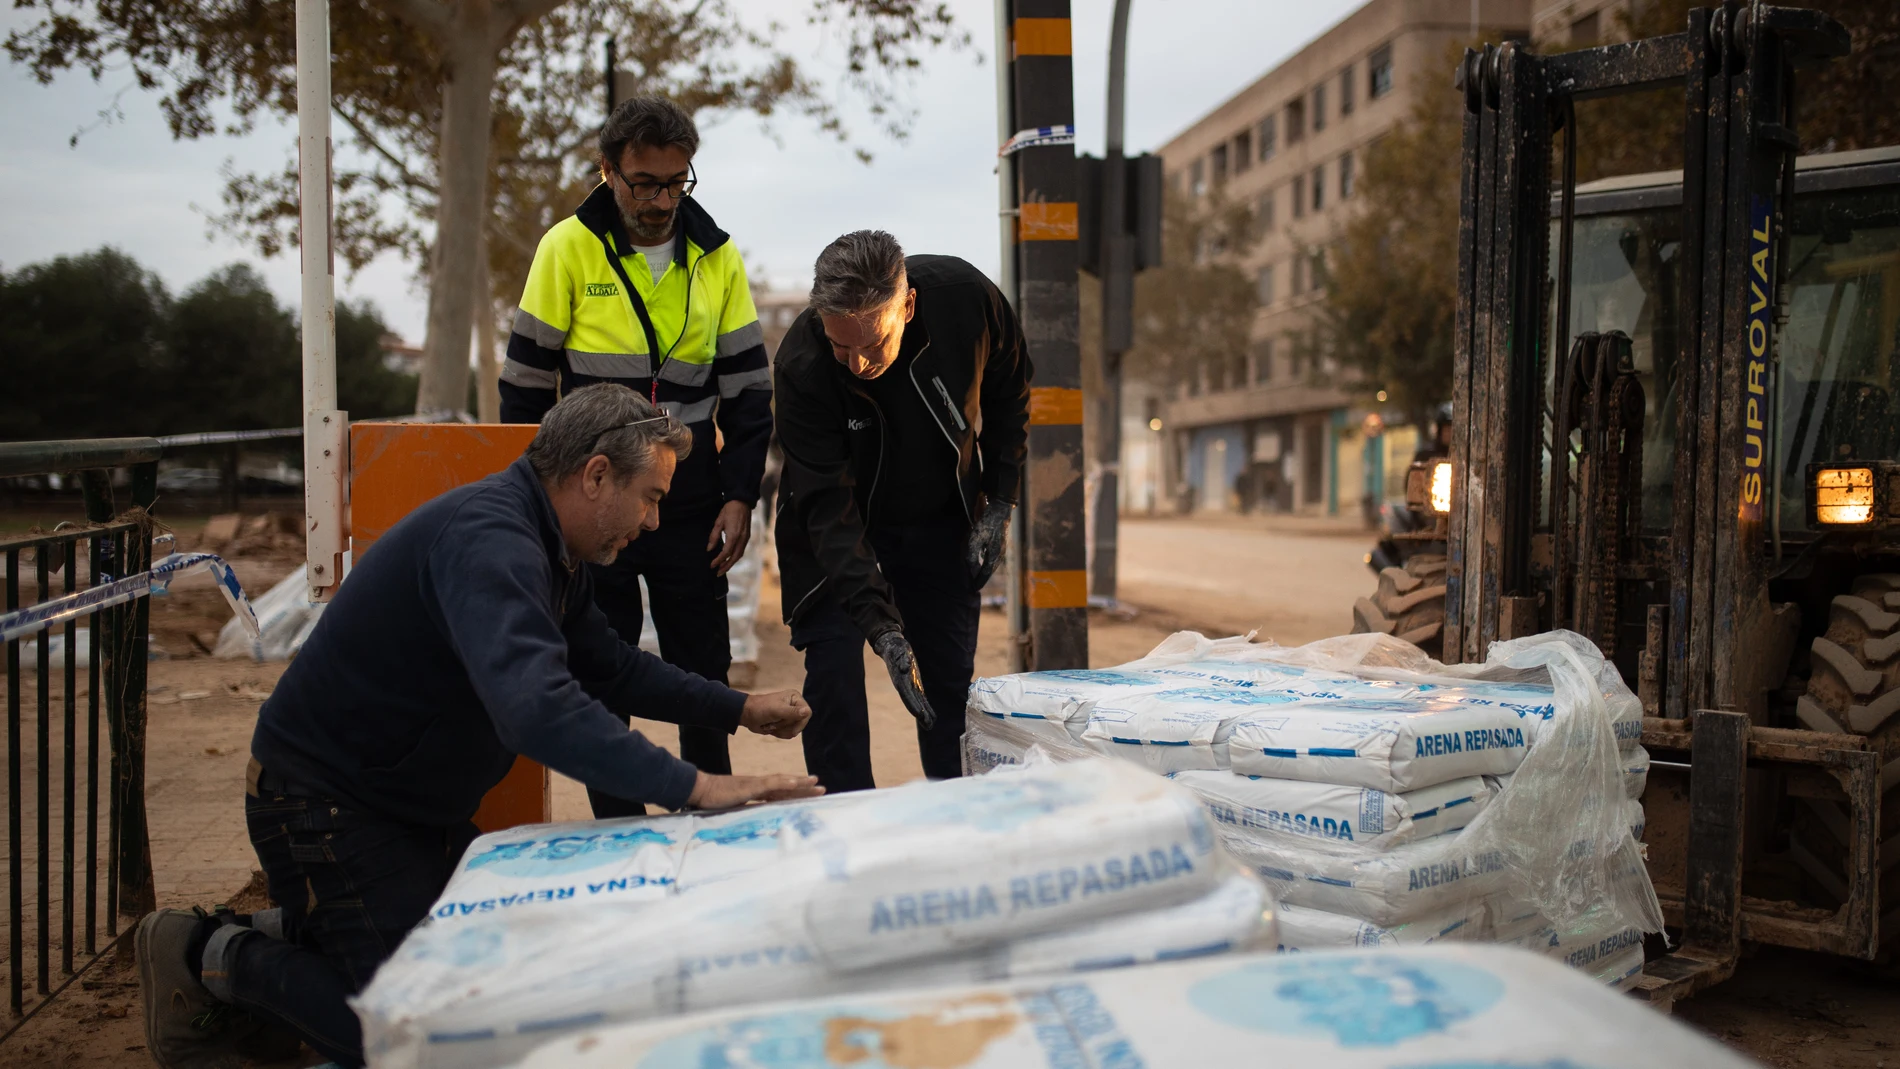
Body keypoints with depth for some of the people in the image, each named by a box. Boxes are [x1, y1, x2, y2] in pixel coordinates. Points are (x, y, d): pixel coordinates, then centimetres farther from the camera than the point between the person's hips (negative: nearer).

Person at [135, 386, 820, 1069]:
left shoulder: (548, 551, 5)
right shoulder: (487, 538, -30)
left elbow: (609, 667, 16)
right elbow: (536, 710, -44)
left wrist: (738, 710, 8)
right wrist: (693, 787, -43)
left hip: (410, 807, 10)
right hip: (323, 801, -10)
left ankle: (282, 933, 24)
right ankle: (208, 957, 6)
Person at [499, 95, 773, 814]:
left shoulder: (717, 257, 3)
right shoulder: (568, 248, -4)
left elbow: (748, 390, 7)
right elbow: (526, 387, 0)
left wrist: (740, 497, -1)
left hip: (690, 507, 2)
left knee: (704, 673, 7)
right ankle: (617, 829, 19)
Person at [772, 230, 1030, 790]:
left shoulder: (968, 297, -25)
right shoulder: (800, 366, -31)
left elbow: (1009, 396, -3)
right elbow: (829, 506, -30)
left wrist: (999, 503, -7)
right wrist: (882, 625, -38)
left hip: (943, 522, 2)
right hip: (838, 530, -2)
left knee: (951, 678, 4)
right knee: (834, 670, -11)